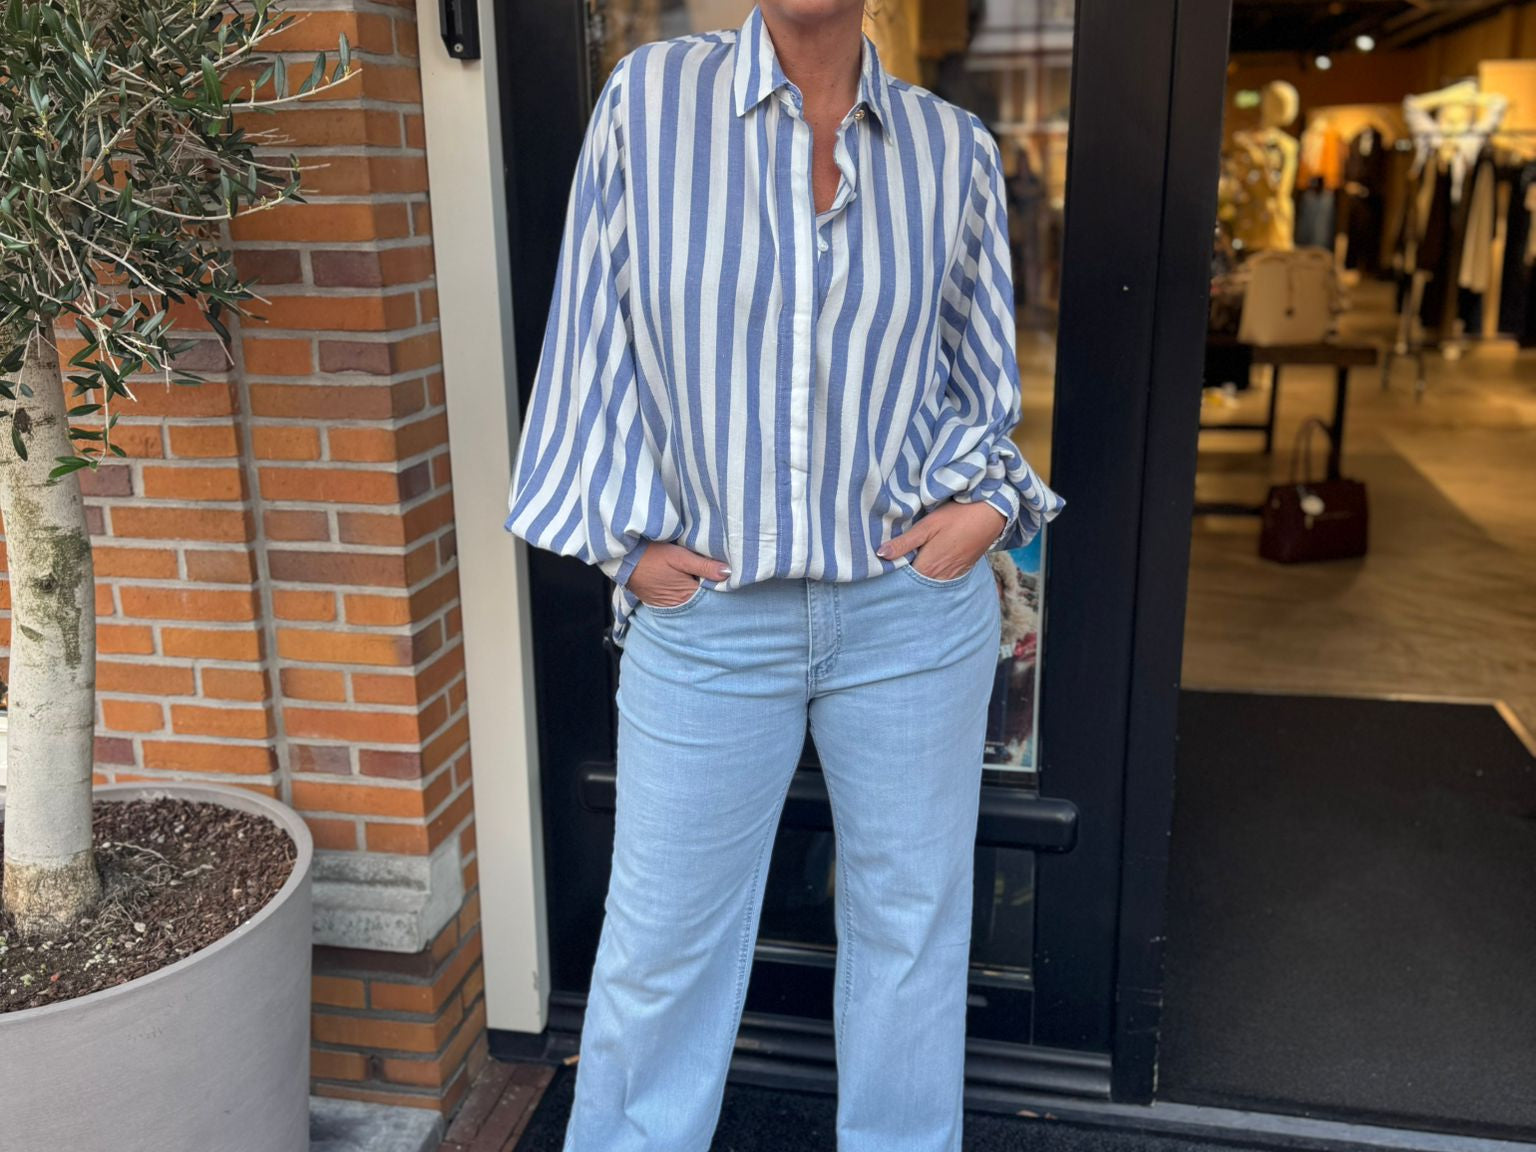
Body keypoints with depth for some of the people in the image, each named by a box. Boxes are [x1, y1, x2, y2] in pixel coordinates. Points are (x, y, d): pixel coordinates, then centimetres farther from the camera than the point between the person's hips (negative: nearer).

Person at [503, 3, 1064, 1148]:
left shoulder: (954, 150, 2)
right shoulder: (649, 97, -3)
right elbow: (596, 339, 1)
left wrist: (983, 497, -6)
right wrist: (631, 535, -5)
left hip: (914, 611, 2)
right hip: (704, 613, -1)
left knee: (912, 923, 17)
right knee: (661, 944, 11)